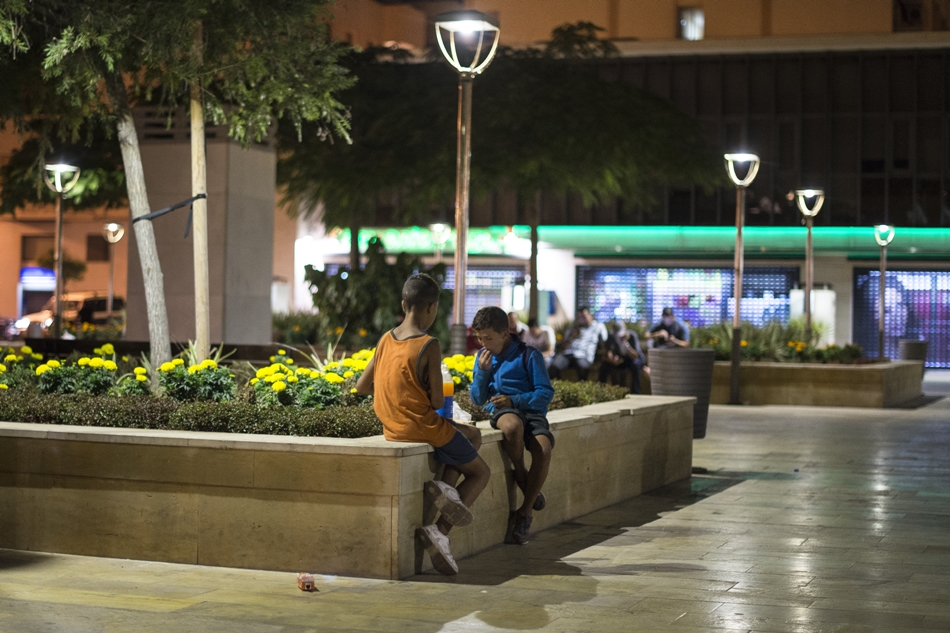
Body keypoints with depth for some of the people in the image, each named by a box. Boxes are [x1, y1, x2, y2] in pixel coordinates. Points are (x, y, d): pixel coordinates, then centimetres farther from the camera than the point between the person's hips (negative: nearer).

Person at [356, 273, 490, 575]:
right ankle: (440, 531, -7)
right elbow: (437, 401, -14)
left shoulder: (386, 339, 3)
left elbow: (362, 386, 8)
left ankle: (445, 483, -1)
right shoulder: (429, 345, -16)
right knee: (480, 472, 13)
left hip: (393, 431, 7)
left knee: (474, 435, 27)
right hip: (423, 427, -7)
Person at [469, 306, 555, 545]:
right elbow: (477, 399, 12)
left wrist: (514, 400, -16)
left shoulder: (528, 355, -1)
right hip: (501, 412, 1)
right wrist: (482, 371, -4)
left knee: (543, 449, -33)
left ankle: (525, 513, -19)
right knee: (513, 426, -39)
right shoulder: (483, 356, 13)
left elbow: (546, 393, -5)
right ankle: (522, 480, -14)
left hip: (531, 410, -1)